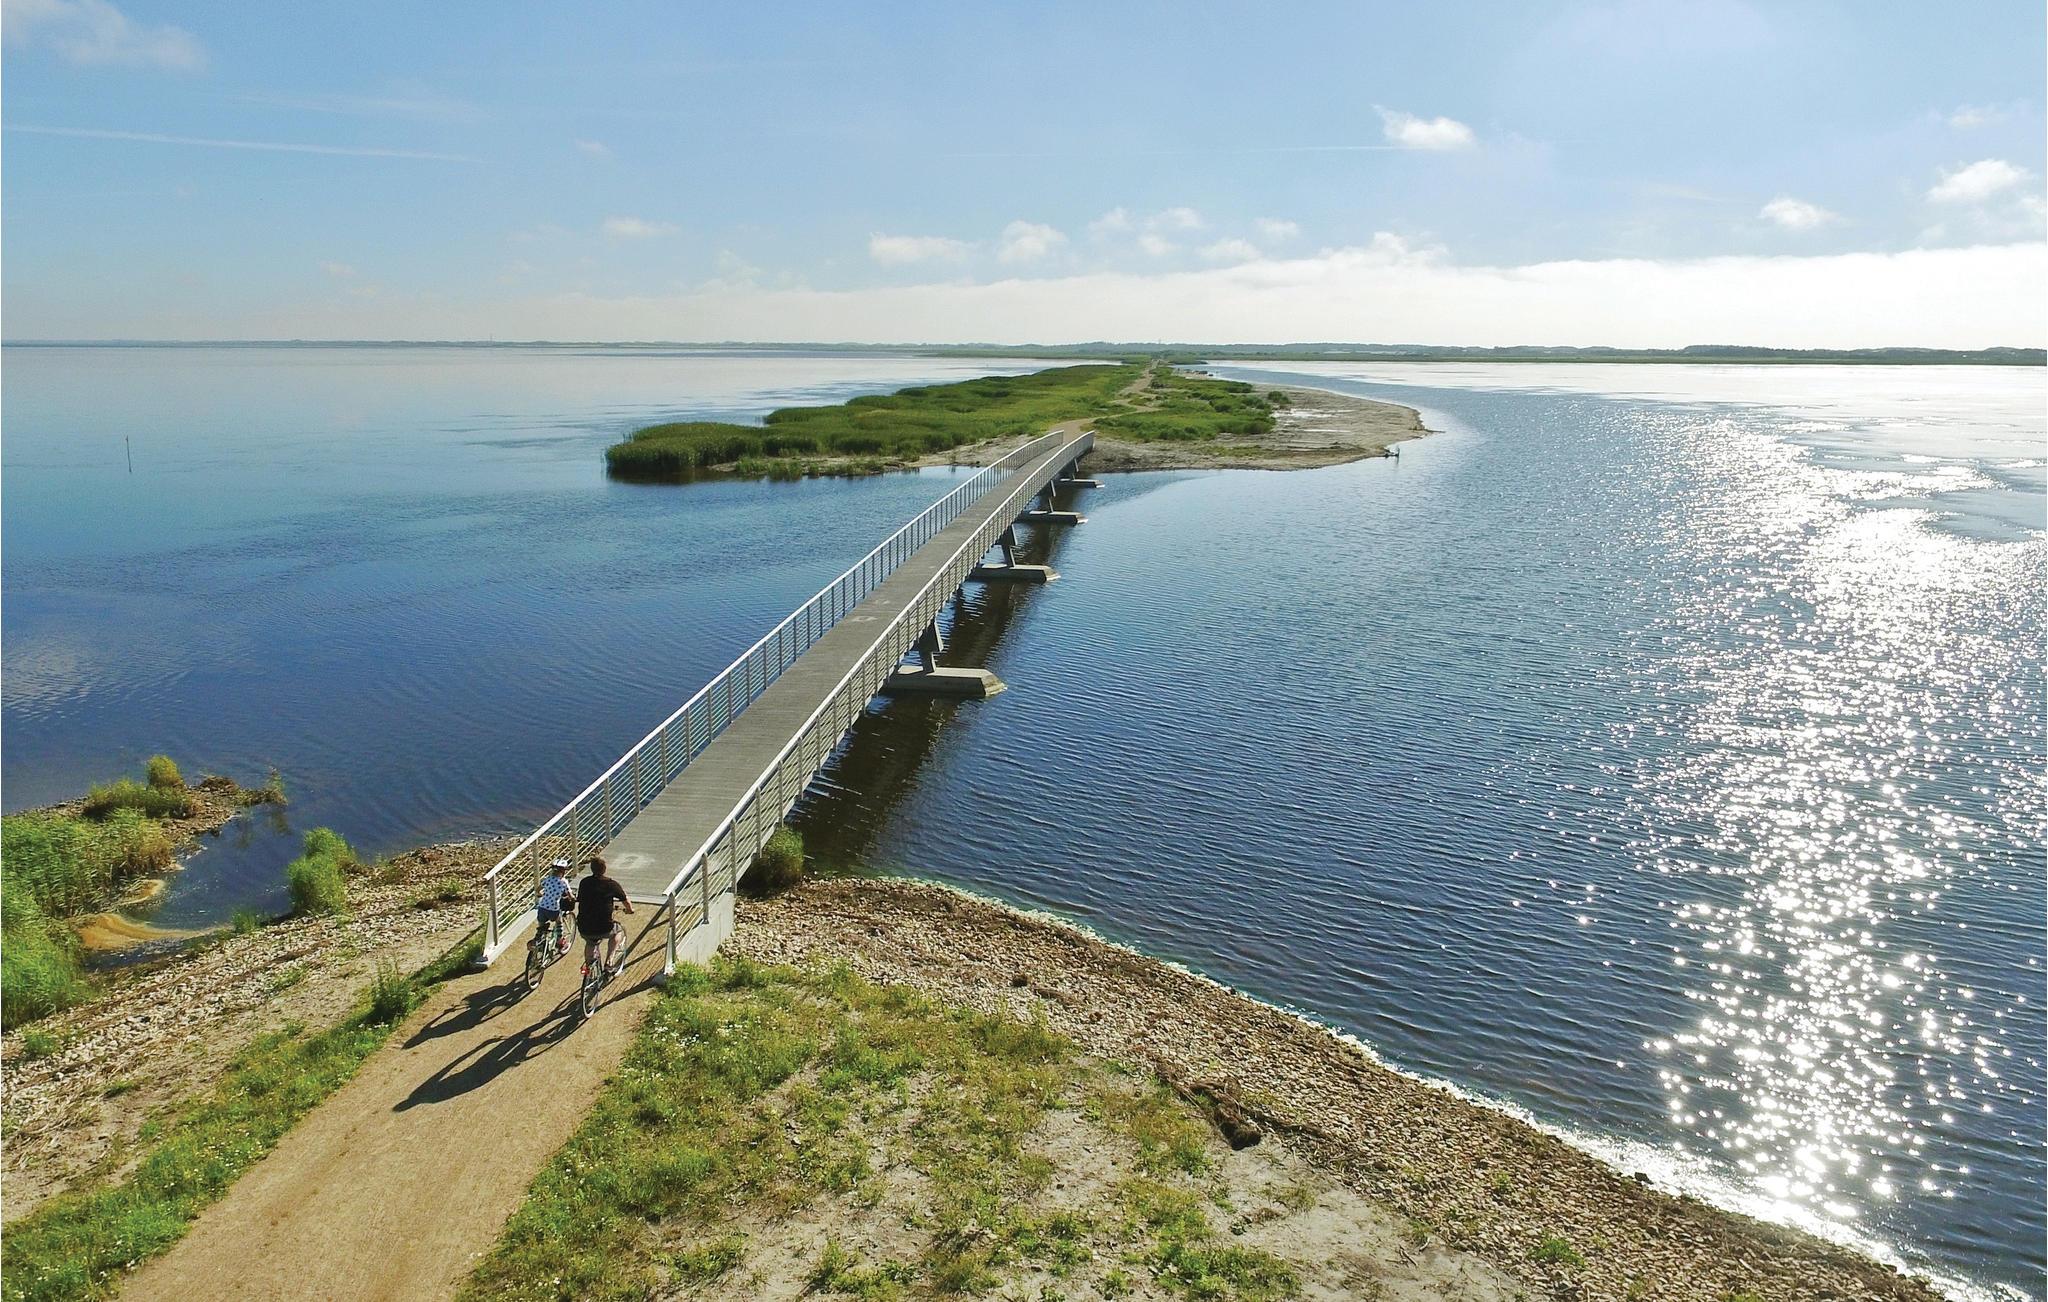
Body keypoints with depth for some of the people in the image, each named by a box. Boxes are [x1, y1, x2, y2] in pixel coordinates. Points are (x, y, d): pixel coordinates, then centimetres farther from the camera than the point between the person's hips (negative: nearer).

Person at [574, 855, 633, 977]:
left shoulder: (584, 882, 3)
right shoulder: (611, 884, -7)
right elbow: (626, 902, 4)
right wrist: (630, 910, 27)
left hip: (583, 929, 4)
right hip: (603, 929, -4)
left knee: (590, 943, 36)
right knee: (620, 930, 28)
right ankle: (609, 963, 16)